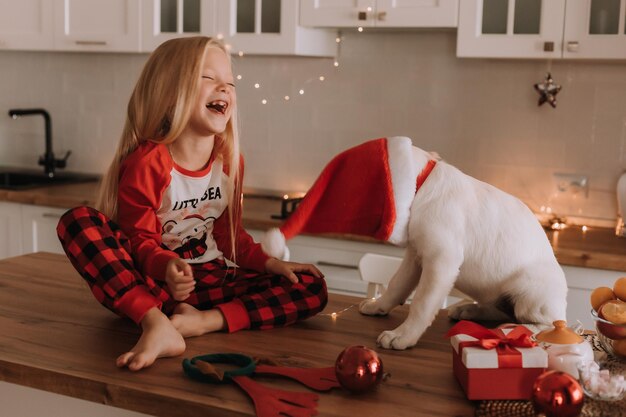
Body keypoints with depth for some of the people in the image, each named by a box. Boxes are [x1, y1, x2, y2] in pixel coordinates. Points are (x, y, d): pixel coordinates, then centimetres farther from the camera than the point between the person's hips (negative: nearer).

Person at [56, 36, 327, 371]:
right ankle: (157, 324, -41)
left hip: (211, 280, 4)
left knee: (313, 287, -13)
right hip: (153, 281, -4)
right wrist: (166, 266, -33)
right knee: (77, 221, -29)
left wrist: (269, 263, -2)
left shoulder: (230, 159, 4)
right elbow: (141, 241, -12)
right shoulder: (147, 162, -13)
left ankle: (204, 320, -30)